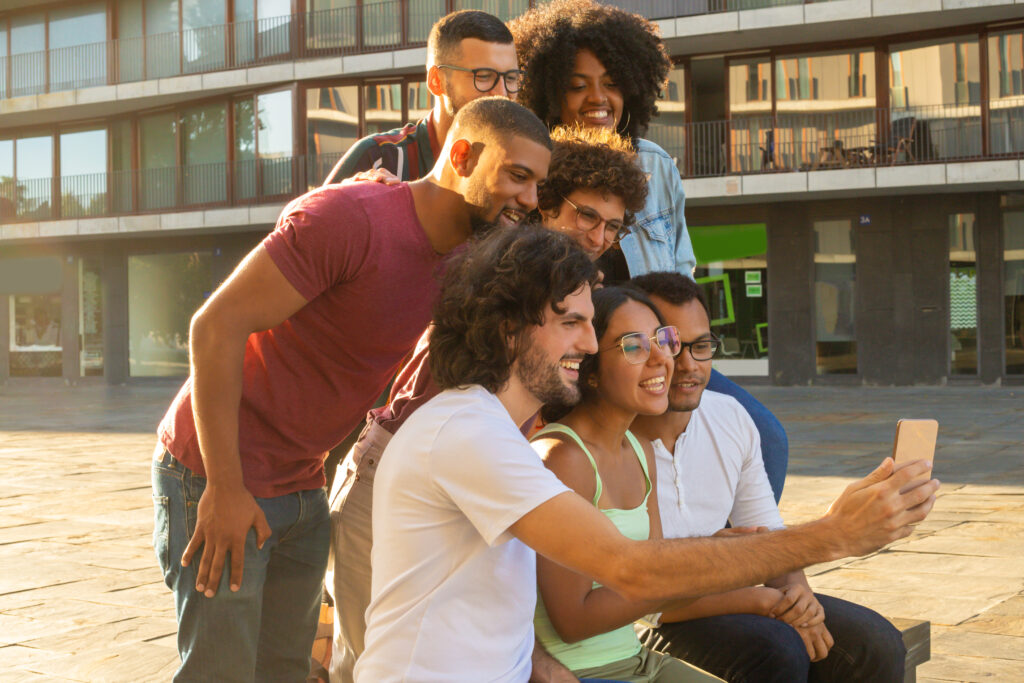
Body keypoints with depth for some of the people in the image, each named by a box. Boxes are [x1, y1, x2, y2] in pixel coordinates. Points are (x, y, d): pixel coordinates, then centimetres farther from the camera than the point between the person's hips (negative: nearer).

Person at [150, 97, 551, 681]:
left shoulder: (455, 259, 5)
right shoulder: (350, 217, -21)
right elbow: (217, 326, -23)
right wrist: (225, 488, -22)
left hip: (303, 487, 8)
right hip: (216, 475, -8)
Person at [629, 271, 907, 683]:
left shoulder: (731, 419, 2)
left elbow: (767, 533, 12)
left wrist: (793, 587, -12)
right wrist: (763, 601, -24)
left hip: (722, 594, 7)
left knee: (876, 645, -5)